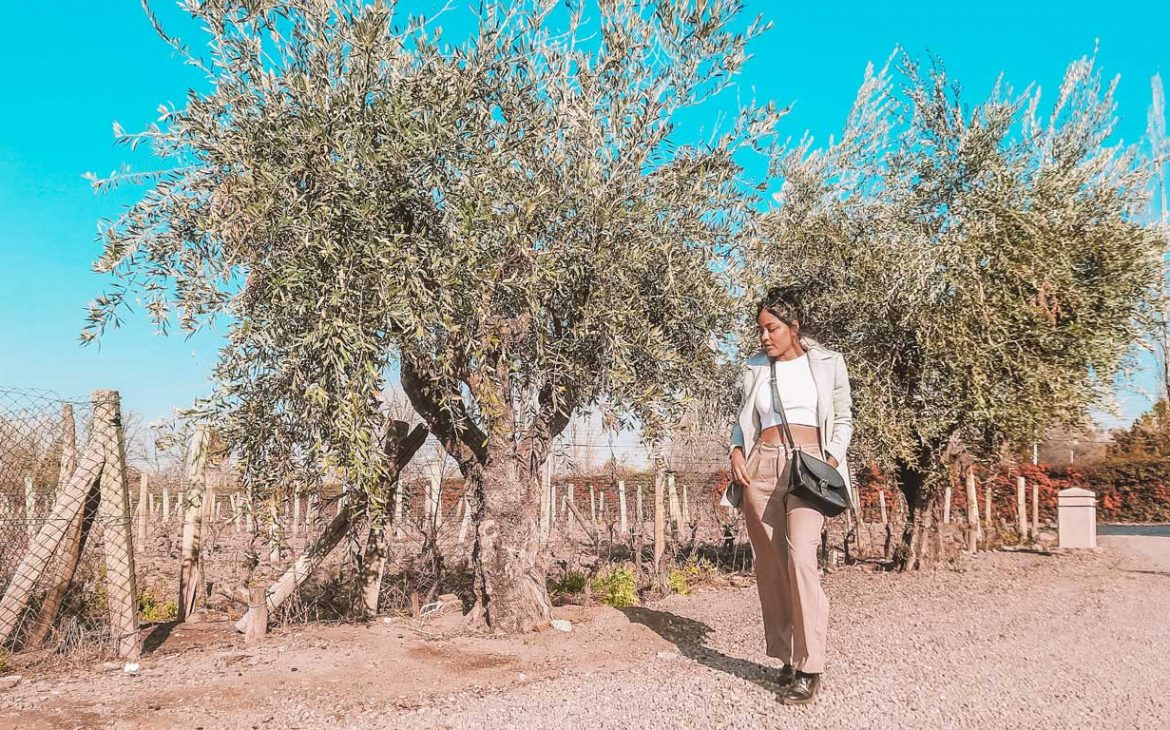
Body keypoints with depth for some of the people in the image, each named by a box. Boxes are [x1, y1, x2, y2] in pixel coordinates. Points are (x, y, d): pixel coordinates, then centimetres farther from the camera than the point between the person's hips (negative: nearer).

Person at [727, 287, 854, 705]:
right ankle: (785, 658, 14)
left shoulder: (827, 363, 8)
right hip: (760, 467, 3)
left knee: (801, 559, -17)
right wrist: (736, 450, 0)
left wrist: (831, 459, -5)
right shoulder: (755, 368, 15)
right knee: (769, 566, 3)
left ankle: (809, 667, -9)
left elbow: (843, 419, 10)